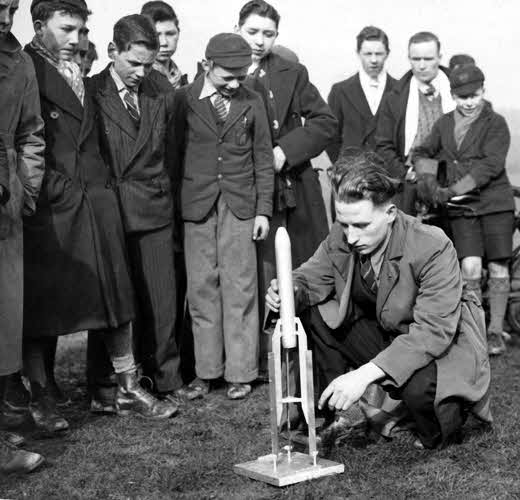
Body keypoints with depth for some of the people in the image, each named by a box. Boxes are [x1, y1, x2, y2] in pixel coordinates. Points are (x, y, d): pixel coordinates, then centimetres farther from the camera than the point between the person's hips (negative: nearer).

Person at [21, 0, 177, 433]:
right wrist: (56, 189, -12)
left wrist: (102, 185, 14)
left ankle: (128, 390, 18)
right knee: (42, 306, 3)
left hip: (95, 203, 7)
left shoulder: (81, 73, 17)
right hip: (48, 210, -7)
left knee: (115, 297, 8)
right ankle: (42, 399, 16)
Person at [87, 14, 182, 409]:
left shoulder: (161, 97, 11)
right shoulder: (90, 93, -2)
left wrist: (166, 196, 7)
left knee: (161, 302, 3)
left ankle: (164, 381, 15)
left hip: (154, 212, 3)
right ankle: (105, 387, 13)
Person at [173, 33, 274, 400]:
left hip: (240, 205, 0)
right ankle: (206, 371, 11)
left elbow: (263, 159, 8)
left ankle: (241, 372, 8)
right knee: (201, 288, 2)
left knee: (240, 288, 0)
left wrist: (264, 209, 3)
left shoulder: (252, 102, 5)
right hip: (197, 205, 0)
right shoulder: (184, 100, 2)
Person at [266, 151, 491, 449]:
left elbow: (433, 332, -35)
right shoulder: (341, 237, -13)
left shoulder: (434, 248, -30)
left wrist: (366, 374, -44)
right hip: (383, 335, 6)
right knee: (312, 312, -11)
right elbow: (311, 279, 0)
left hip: (442, 345, -5)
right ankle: (340, 410, 0)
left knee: (419, 388, -37)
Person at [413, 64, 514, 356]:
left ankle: (496, 331, 13)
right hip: (461, 208, 2)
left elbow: (490, 165, -15)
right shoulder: (445, 124, 10)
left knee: (498, 269, 0)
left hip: (495, 203, -2)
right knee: (470, 268, -10)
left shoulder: (496, 124, -4)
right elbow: (425, 153, 22)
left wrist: (451, 190, -19)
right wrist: (428, 178, 0)